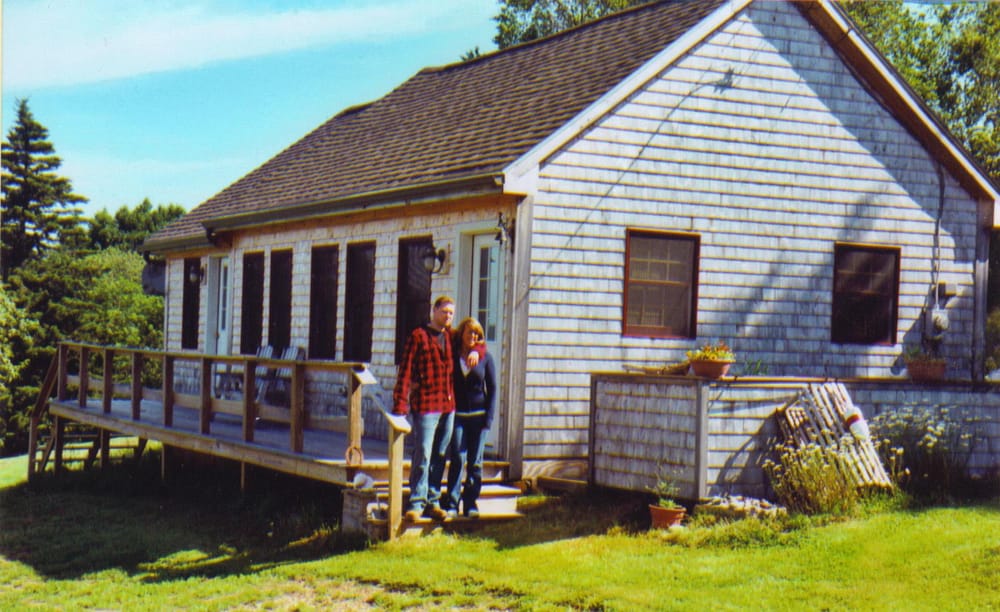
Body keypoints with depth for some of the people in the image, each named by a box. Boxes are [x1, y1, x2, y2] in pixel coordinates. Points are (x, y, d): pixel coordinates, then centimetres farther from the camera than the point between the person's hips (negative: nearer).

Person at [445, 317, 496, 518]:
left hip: (478, 415, 1)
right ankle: (452, 504, -1)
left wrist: (489, 417, -2)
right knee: (458, 459, -6)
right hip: (457, 414, -1)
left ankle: (471, 503, 10)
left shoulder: (485, 357, 3)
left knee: (475, 462, 3)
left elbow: (492, 388, 5)